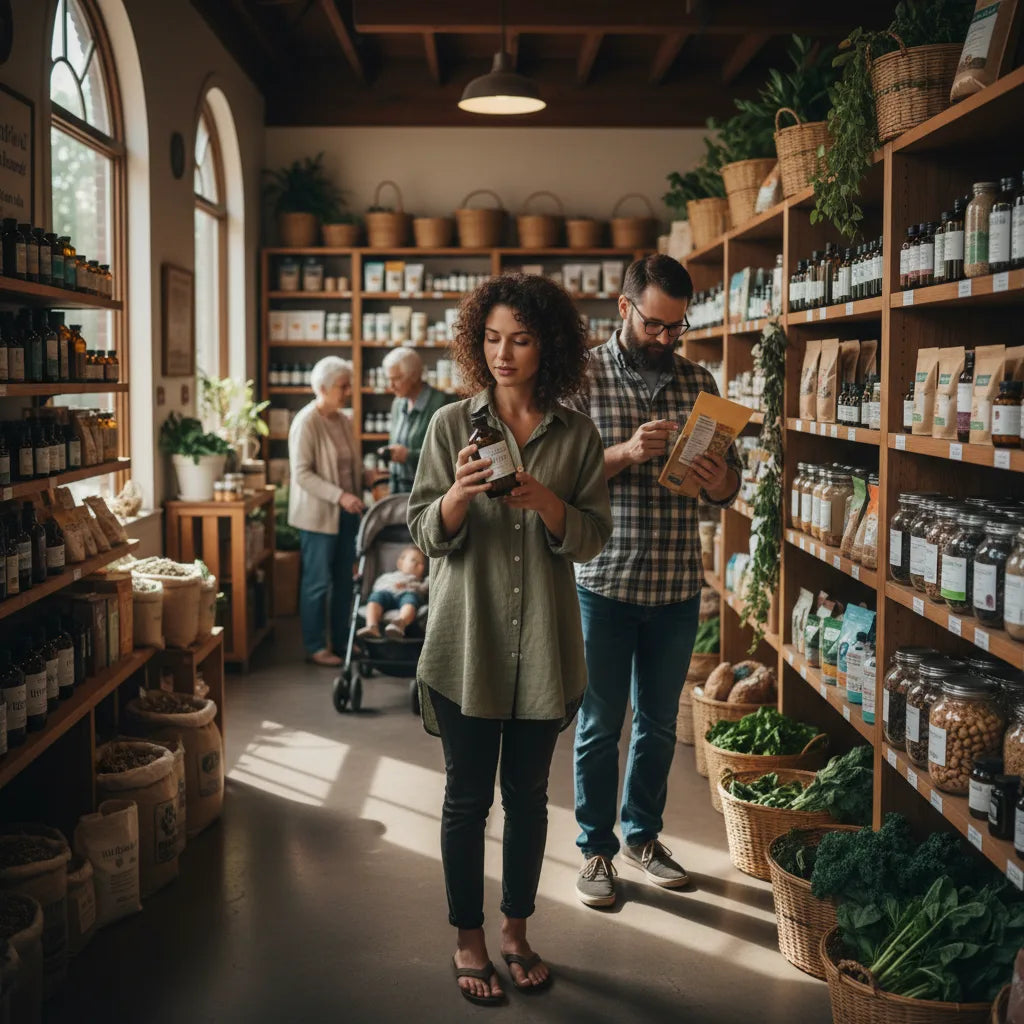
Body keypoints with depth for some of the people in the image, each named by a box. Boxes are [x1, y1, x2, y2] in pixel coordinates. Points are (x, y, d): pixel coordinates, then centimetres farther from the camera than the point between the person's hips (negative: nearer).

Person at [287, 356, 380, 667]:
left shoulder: (343, 420, 10)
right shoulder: (306, 422, -13)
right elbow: (302, 474, -18)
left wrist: (367, 475, 2)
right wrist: (339, 496, -24)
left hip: (346, 513, 7)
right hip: (318, 514, -7)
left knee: (344, 579, 12)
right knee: (318, 582, 0)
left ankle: (341, 641, 23)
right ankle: (315, 647, 11)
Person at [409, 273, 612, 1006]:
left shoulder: (576, 436, 1)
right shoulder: (452, 425, -2)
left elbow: (593, 538, 0)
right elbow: (427, 533, -2)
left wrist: (546, 503, -19)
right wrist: (458, 496, -23)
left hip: (542, 642, 1)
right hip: (467, 638, -1)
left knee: (528, 793, 13)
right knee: (468, 797, 7)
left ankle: (517, 931, 31)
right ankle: (468, 940, 24)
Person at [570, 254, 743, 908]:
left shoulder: (697, 381, 5)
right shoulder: (585, 376, -6)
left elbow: (730, 471, 8)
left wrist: (721, 483, -15)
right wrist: (626, 452, -25)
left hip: (678, 584, 4)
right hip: (606, 580, -3)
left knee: (659, 721, 16)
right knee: (600, 724, 7)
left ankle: (643, 835, 34)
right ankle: (596, 849, 23)